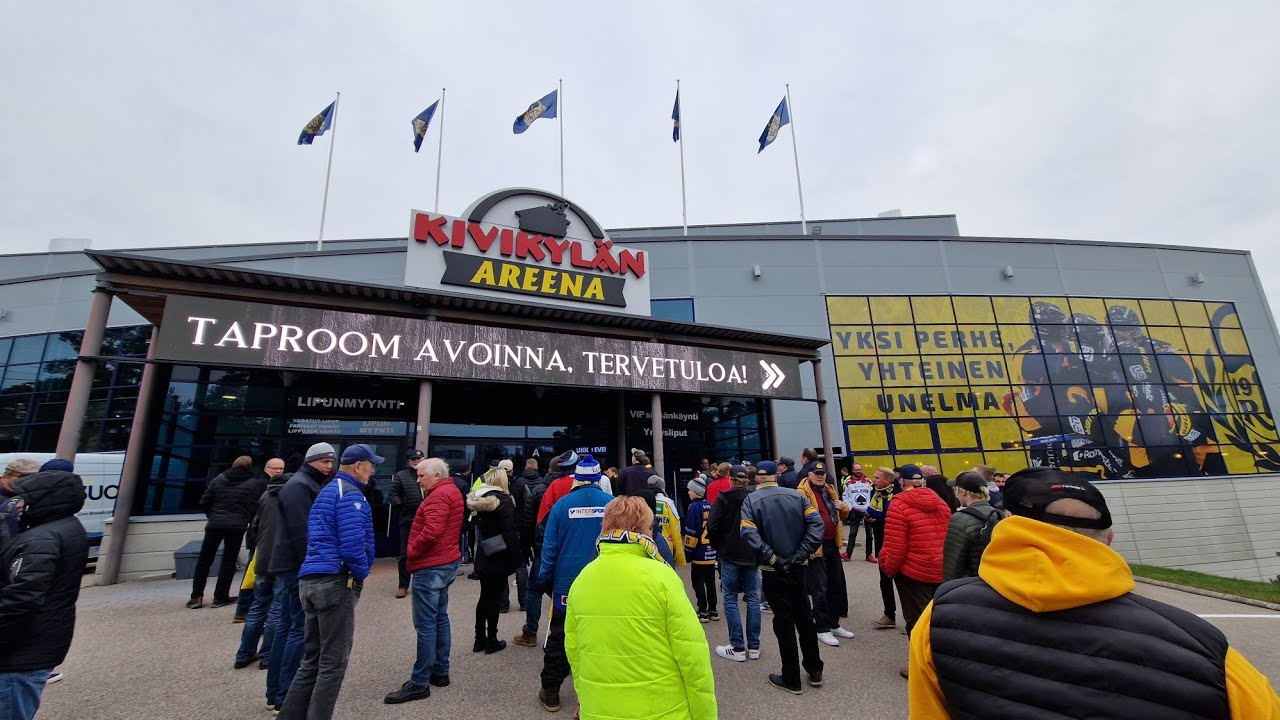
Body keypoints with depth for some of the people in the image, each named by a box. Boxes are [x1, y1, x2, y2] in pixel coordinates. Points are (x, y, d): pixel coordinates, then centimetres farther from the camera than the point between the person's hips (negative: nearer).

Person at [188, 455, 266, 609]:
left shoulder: (218, 479, 8)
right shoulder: (255, 483, -1)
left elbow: (204, 502, 8)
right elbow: (256, 507, -2)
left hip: (215, 524, 2)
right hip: (237, 526, -2)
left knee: (204, 559, 15)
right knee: (229, 560, 6)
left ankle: (196, 596, 17)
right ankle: (220, 597, 7)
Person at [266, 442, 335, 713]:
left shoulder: (308, 485, 18)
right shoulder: (299, 486, -14)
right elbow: (300, 531, -21)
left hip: (293, 566, 10)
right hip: (298, 567, -10)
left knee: (286, 627, 15)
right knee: (300, 629, -5)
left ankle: (276, 693, 24)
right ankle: (286, 698, 2)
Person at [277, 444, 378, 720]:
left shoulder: (325, 492, 18)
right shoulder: (350, 494, -13)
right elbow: (352, 543, -22)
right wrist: (361, 573, -6)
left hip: (311, 581, 10)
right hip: (336, 582, -10)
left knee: (313, 659, 18)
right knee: (333, 663, 1)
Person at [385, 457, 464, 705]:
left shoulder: (438, 495, -18)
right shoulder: (451, 491, 14)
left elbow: (432, 532, -28)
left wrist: (412, 551, -12)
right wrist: (417, 552, 13)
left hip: (430, 567, -10)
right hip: (446, 562, 10)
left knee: (425, 625, -3)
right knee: (440, 619, 16)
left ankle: (419, 683, 5)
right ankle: (440, 672, 25)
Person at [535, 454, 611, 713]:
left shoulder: (561, 505, -10)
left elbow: (550, 547, -6)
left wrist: (544, 579, 6)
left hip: (566, 584, 0)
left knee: (558, 638, 16)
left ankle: (550, 692, 26)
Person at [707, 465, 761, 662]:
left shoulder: (723, 499, -9)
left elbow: (712, 526, -15)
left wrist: (718, 547, 1)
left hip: (730, 555, -4)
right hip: (753, 556, 4)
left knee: (730, 599, 5)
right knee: (753, 598, 12)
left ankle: (737, 648, 5)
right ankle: (754, 646, 16)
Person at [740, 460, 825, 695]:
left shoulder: (751, 500, -9)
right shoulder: (796, 495, 0)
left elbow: (749, 533, -21)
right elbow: (816, 524, -10)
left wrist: (773, 558, -17)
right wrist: (801, 554, -11)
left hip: (774, 572, -3)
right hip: (798, 568, 3)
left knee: (784, 621, 7)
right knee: (804, 617, 20)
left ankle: (791, 680, 18)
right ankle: (815, 670, 31)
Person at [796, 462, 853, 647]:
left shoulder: (830, 490, 12)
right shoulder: (803, 493, -12)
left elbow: (842, 516, 24)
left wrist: (844, 508, 0)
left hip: (832, 545, 8)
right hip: (815, 547, -8)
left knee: (837, 585, 16)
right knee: (819, 589, -2)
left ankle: (834, 624, 31)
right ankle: (822, 629, 11)